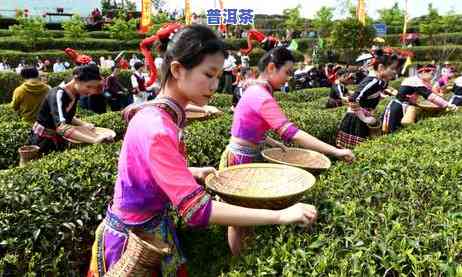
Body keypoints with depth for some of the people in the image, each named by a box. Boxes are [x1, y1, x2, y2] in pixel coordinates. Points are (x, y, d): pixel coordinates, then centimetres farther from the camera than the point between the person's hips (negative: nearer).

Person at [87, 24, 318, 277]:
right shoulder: (157, 130, -31)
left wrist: (194, 173, 1)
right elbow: (196, 209, -37)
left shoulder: (155, 115, -2)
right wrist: (280, 216, -35)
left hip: (151, 229, 8)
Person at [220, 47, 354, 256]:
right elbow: (291, 133, -35)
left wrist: (273, 143, 4)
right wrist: (336, 152, -35)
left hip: (246, 158, 9)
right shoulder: (262, 97, -25)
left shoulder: (255, 90, 6)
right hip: (240, 161, -9)